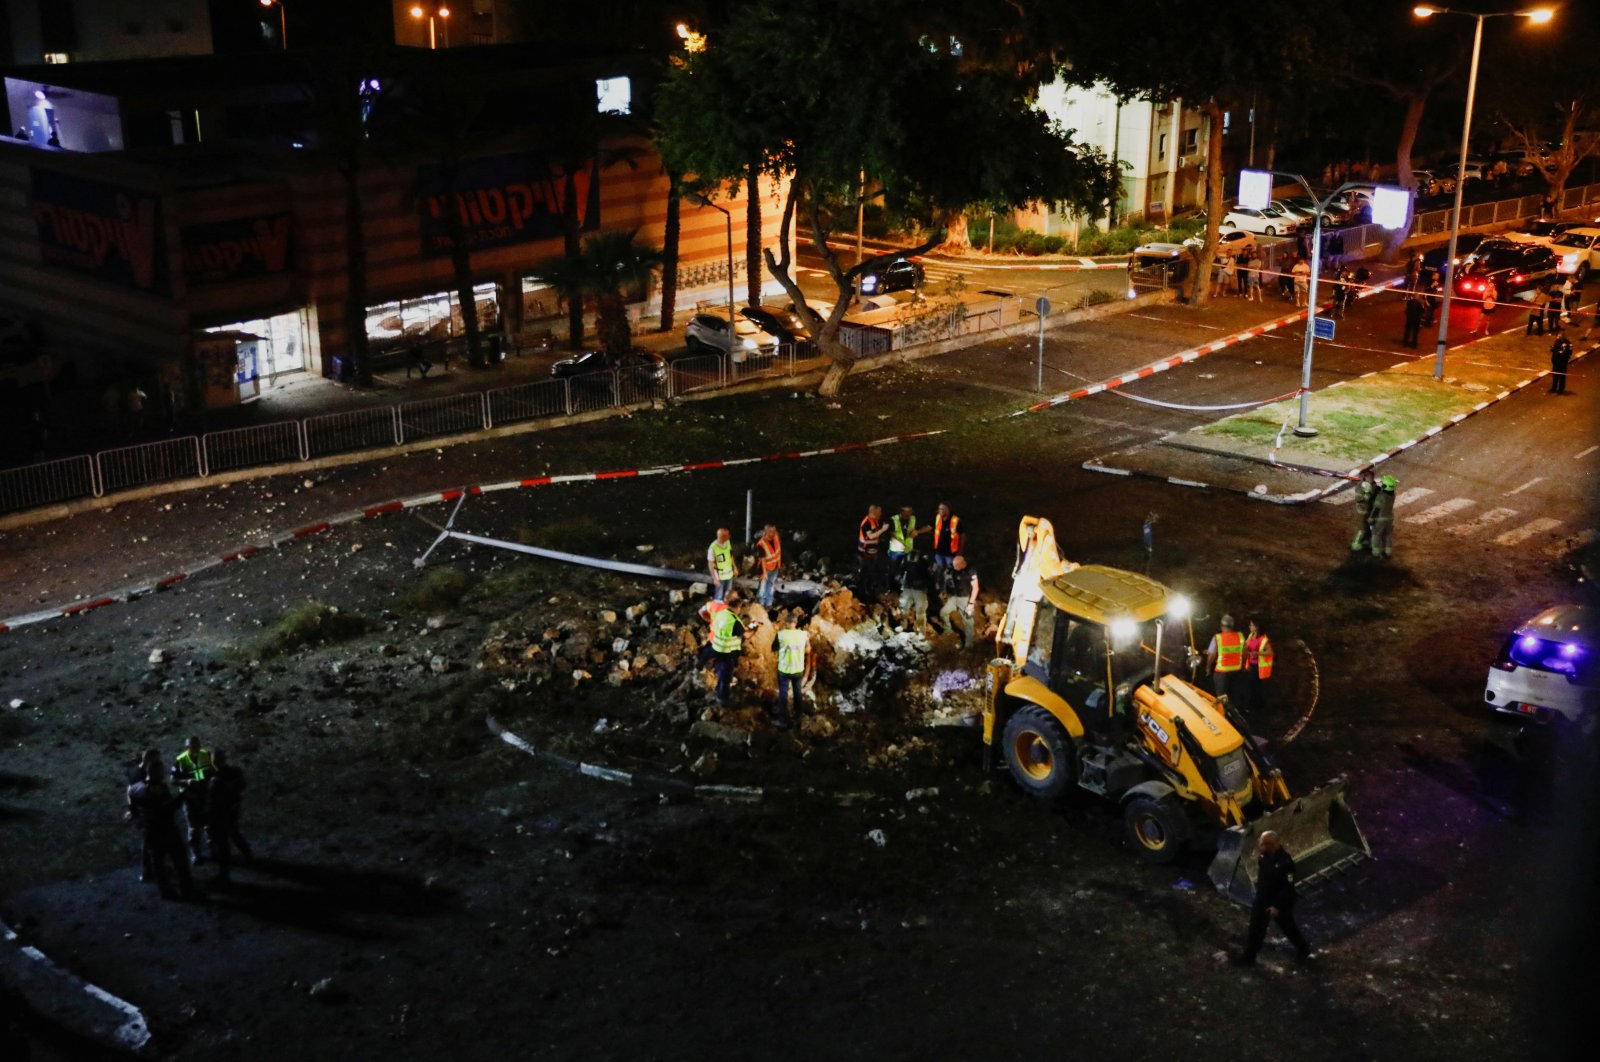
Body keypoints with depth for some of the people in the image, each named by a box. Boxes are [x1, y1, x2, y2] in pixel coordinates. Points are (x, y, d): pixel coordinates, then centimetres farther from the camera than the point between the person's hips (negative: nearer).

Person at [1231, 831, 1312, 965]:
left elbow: (1288, 888, -25)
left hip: (1280, 903, -7)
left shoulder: (1285, 862, -31)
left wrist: (1278, 906, -22)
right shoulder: (1265, 855, -8)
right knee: (1256, 928, 16)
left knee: (1288, 928, 14)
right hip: (1262, 899, 7)